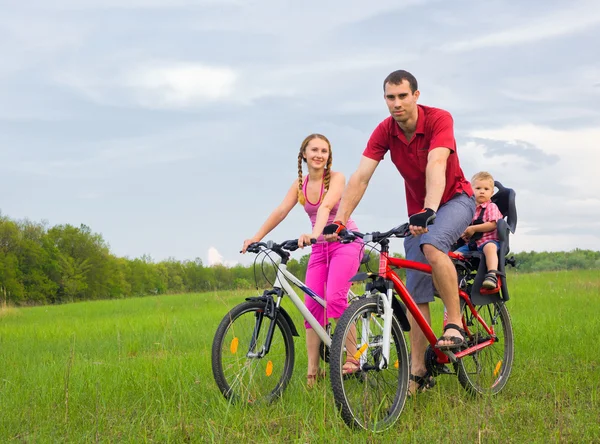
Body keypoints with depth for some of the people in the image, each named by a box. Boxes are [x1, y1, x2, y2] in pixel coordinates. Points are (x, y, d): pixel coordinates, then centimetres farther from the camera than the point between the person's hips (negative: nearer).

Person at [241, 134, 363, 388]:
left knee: (334, 299, -22)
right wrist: (256, 238, -21)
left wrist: (314, 234, -47)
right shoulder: (300, 184, 4)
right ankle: (312, 371, -1)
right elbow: (280, 212, -8)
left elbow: (325, 207, -29)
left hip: (345, 242, -5)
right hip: (319, 248, 5)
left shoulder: (336, 178, -11)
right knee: (312, 306, -4)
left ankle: (353, 358, -13)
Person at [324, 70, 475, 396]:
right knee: (416, 293, 1)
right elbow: (360, 176, -19)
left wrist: (428, 211, -53)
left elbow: (436, 166, -38)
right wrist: (339, 220, -32)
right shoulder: (384, 132, -12)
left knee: (432, 245, -37)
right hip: (418, 211, 5)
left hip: (454, 200, -5)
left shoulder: (438, 120, -23)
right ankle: (419, 371, 6)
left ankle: (455, 325, -25)